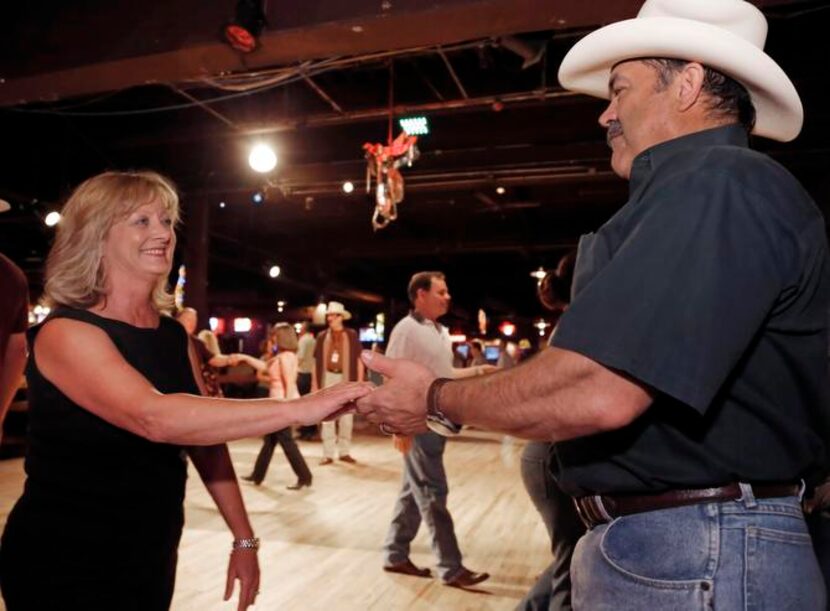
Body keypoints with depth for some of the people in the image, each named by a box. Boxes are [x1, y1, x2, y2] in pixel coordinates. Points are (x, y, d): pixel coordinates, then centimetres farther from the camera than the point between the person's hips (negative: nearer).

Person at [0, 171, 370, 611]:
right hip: (65, 563, -7)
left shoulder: (173, 334, 4)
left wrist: (244, 539, 2)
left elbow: (205, 435, 6)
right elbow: (154, 418, -36)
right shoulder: (65, 332, -19)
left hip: (152, 554, 7)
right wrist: (299, 409, -40)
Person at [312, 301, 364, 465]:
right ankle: (328, 454, 9)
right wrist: (314, 384, 2)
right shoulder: (322, 337, 6)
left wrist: (360, 383, -4)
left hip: (346, 379, -1)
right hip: (328, 379, 1)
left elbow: (359, 360, 1)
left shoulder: (351, 335, 1)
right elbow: (316, 362, 6)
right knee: (327, 418, 3)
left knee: (346, 418, 5)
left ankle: (344, 452, 17)